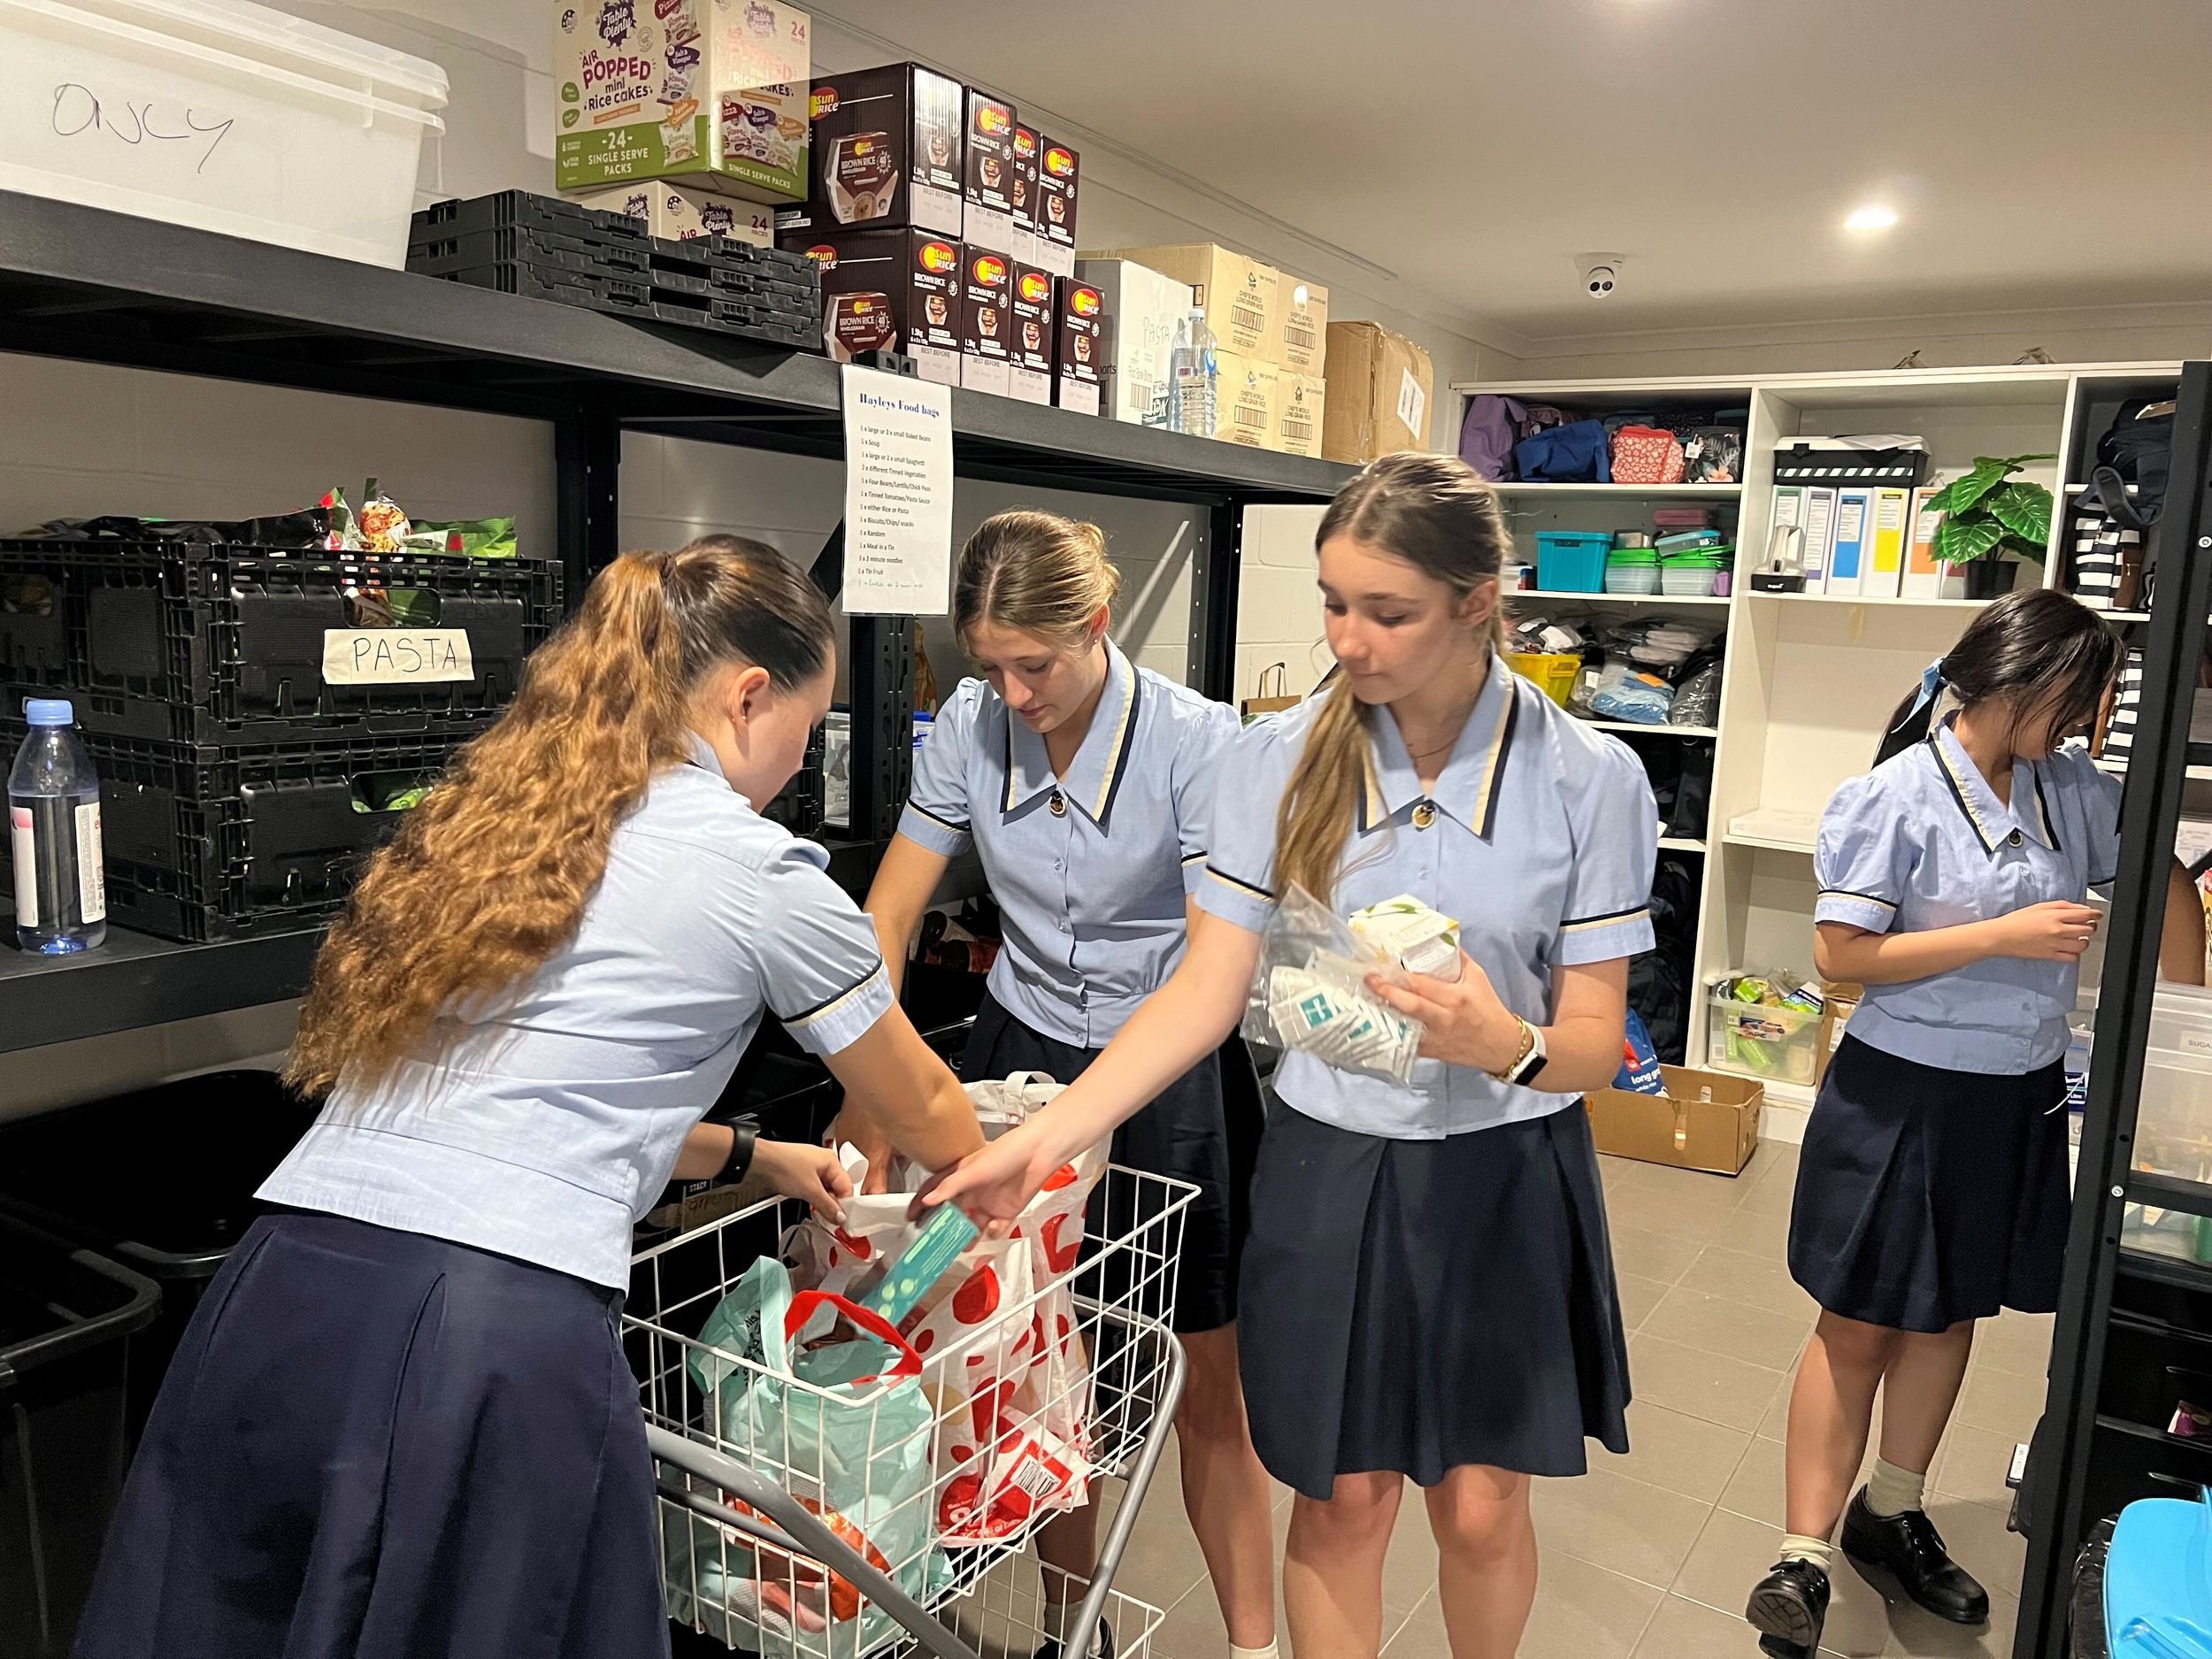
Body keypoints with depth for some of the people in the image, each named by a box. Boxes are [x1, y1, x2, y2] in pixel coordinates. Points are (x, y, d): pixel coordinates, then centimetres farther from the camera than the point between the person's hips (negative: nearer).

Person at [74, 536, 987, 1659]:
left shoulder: (487, 810, 16)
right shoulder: (763, 874, -2)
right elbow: (928, 1120, 14)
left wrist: (753, 1157, 35)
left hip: (276, 1301, 7)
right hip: (497, 1340, -6)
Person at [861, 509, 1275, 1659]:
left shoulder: (1196, 740, -20)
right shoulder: (969, 729, -9)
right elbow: (887, 916, -5)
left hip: (1174, 1068, -3)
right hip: (1026, 1044, 3)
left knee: (1208, 1380, 5)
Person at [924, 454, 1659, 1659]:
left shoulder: (1589, 779, -9)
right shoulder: (1278, 759, -7)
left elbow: (1594, 1042, -7)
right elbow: (1207, 992, -7)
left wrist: (1506, 1045, -30)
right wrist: (1045, 1135, -16)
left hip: (1504, 1178, 0)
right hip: (1327, 1165, 0)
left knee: (1481, 1510, 14)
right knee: (1341, 1506, 11)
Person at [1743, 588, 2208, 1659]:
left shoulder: (2070, 788, 3)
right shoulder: (1902, 793, -15)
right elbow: (1839, 953, -18)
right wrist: (2006, 935, -20)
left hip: (2019, 1100, 6)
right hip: (1903, 1098, -6)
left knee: (1950, 1316, 18)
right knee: (1859, 1325, 3)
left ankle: (1891, 1516, 37)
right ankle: (1805, 1559, 15)